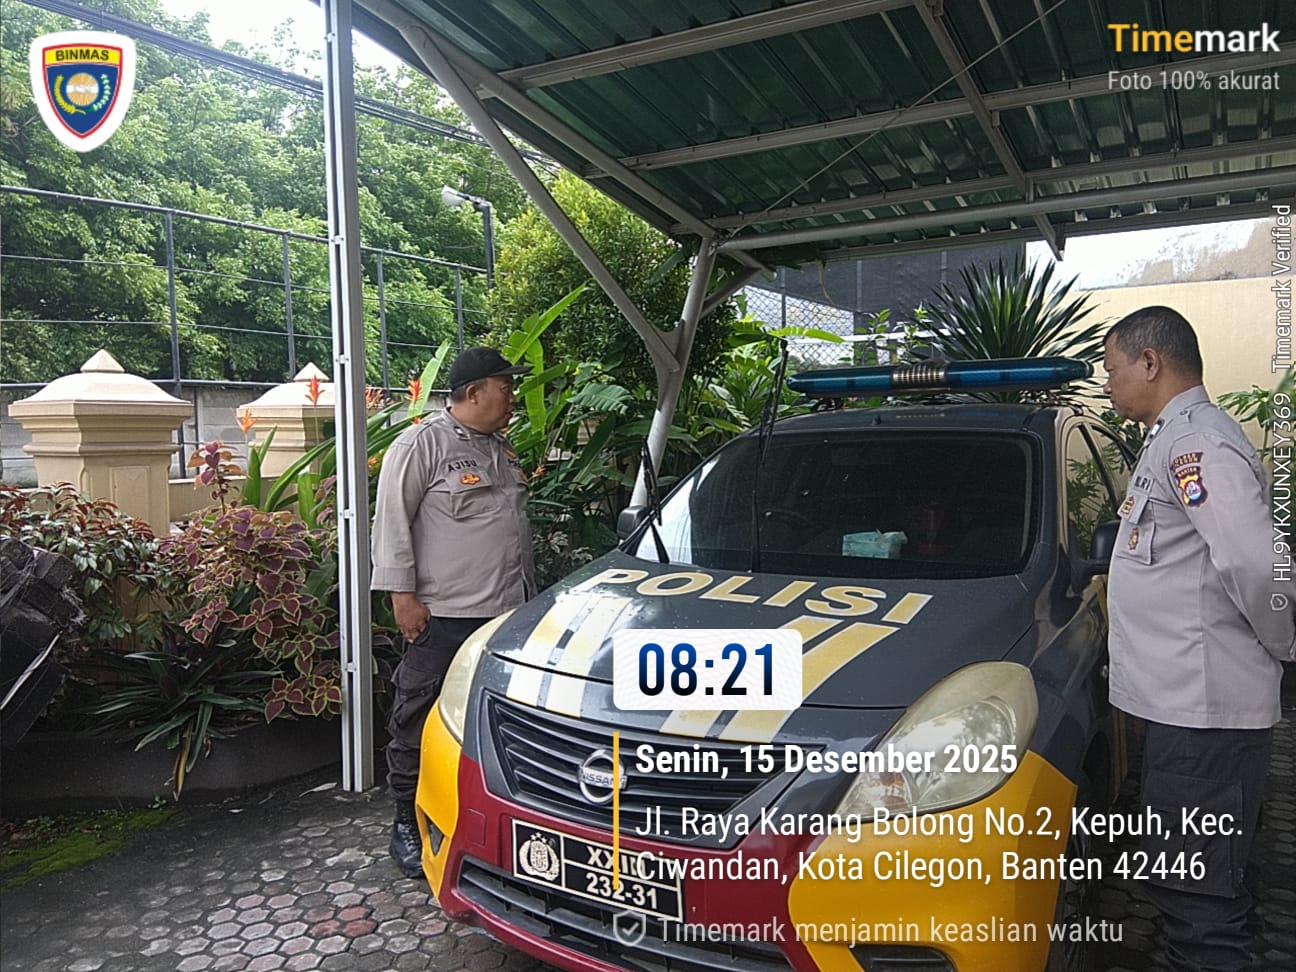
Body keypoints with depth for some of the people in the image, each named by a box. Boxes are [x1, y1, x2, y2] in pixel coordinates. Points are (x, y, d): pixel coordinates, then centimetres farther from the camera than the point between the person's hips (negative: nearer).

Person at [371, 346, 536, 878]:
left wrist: (529, 590, 22)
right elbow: (391, 522, -11)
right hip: (441, 616, -7)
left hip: (506, 613, 8)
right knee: (420, 722, 3)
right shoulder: (421, 444, -8)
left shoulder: (502, 449, 17)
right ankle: (407, 824, 18)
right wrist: (403, 594, -15)